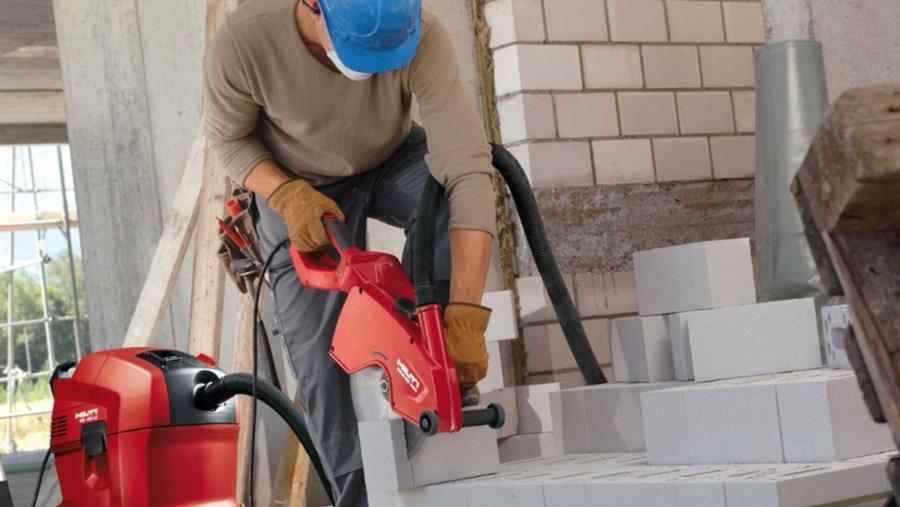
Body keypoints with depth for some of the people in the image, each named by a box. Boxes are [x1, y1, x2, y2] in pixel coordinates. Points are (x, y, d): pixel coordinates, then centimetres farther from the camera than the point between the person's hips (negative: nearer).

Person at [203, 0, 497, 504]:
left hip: (392, 163, 0)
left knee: (447, 191, -33)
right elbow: (228, 137, -13)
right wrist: (288, 196, -32)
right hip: (300, 188, 0)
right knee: (323, 362, -10)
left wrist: (465, 315, -46)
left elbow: (467, 170, -40)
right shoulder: (243, 41, -35)